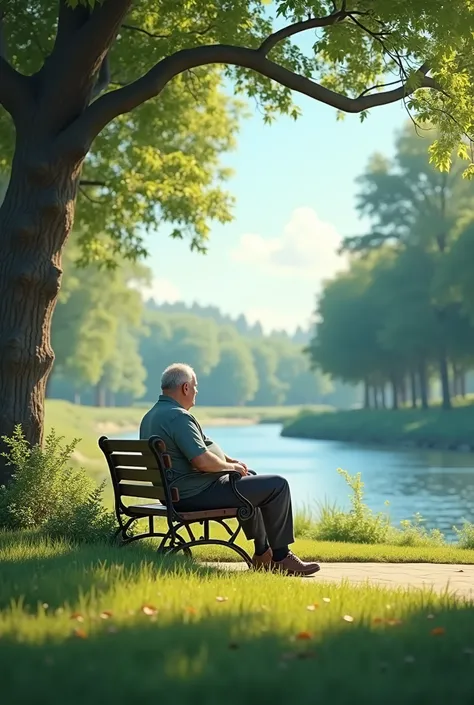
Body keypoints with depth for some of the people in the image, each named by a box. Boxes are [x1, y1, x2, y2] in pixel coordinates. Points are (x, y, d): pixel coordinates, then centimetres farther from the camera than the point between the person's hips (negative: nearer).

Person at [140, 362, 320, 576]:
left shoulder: (149, 417, 12)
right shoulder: (178, 417, -22)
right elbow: (202, 461, -30)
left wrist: (228, 460, 11)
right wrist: (230, 466, -9)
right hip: (197, 494, -11)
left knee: (249, 480, 33)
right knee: (277, 485, -6)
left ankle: (263, 552, 34)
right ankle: (280, 557, 3)